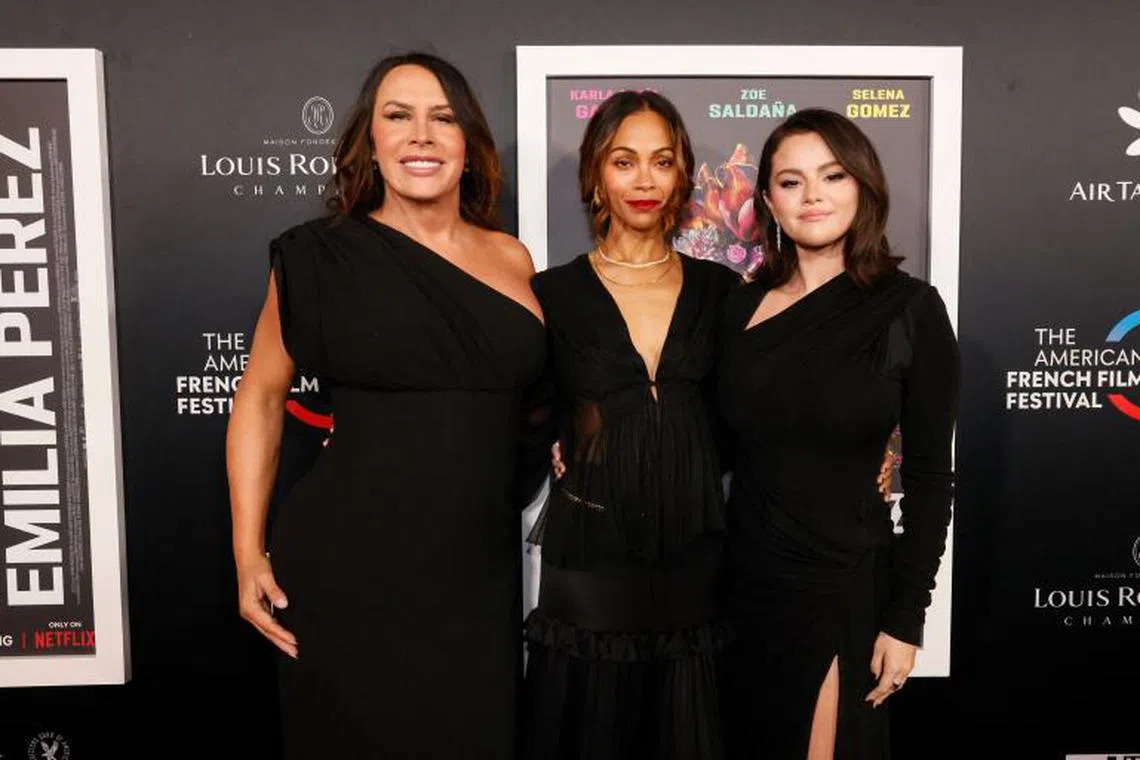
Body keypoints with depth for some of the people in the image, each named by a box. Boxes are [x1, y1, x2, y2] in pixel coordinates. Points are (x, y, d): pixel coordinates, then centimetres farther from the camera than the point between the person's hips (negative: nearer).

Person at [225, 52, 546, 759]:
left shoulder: (512, 258, 5)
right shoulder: (324, 255, -5)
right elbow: (260, 396, 3)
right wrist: (250, 553, -1)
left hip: (480, 569, 4)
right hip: (349, 567, -3)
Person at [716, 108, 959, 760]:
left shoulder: (910, 309, -8)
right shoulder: (742, 307, 1)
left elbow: (930, 476, -6)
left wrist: (906, 618, -7)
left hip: (845, 586, -3)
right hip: (742, 578, 3)